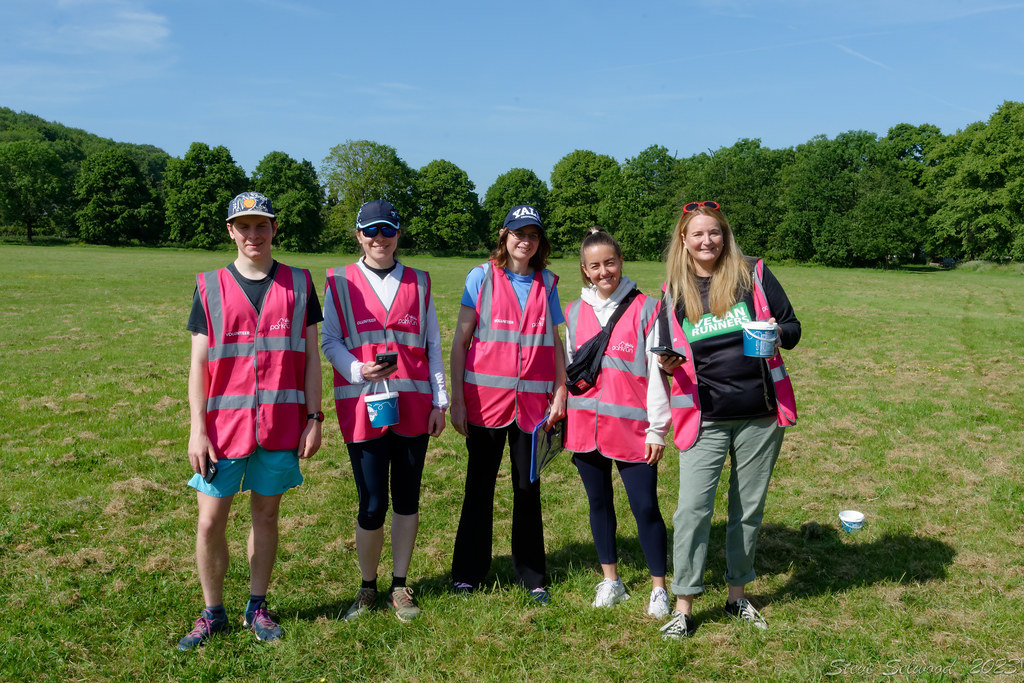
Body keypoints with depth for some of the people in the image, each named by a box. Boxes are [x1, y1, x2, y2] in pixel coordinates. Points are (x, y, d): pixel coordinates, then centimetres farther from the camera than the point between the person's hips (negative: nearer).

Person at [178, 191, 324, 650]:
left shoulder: (298, 284, 4)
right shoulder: (210, 286, 3)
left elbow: (310, 356, 6)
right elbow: (198, 362, 1)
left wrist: (314, 418, 0)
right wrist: (197, 429, -5)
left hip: (281, 424, 1)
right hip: (224, 424, 0)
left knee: (266, 513, 11)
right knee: (210, 521, 2)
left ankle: (256, 607, 27)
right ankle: (213, 614, 22)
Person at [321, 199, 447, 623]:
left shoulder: (418, 283, 10)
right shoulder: (340, 282, 4)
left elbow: (432, 345, 11)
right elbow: (330, 342, 3)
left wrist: (440, 400, 6)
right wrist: (359, 370, -16)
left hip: (413, 405, 2)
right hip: (363, 406, -2)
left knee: (407, 498, 9)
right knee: (372, 505, -1)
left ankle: (399, 587, 25)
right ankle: (367, 588, 22)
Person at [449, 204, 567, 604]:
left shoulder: (546, 283, 8)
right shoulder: (481, 277, 1)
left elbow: (555, 341, 12)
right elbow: (460, 340, 0)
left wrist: (561, 390, 1)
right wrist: (456, 398, -5)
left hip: (532, 401, 2)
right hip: (485, 398, -2)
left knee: (528, 487, 8)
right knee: (479, 485, 7)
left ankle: (532, 576, 22)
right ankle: (468, 573, 22)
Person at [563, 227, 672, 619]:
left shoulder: (645, 309, -3)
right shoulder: (574, 312, 8)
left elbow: (656, 371, -3)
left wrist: (657, 429, -5)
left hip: (632, 426, -4)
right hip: (585, 425, 4)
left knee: (645, 507, -1)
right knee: (600, 503, 14)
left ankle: (659, 589, 16)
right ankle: (611, 582, 29)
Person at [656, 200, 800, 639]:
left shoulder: (753, 274, 1)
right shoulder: (673, 293, 5)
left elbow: (792, 328, 4)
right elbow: (669, 355, 11)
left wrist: (777, 332, -19)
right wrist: (668, 365, -12)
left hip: (760, 414, 1)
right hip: (705, 418, 0)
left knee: (749, 507, 11)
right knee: (693, 509, -6)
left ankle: (737, 594, 28)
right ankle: (683, 607, 6)